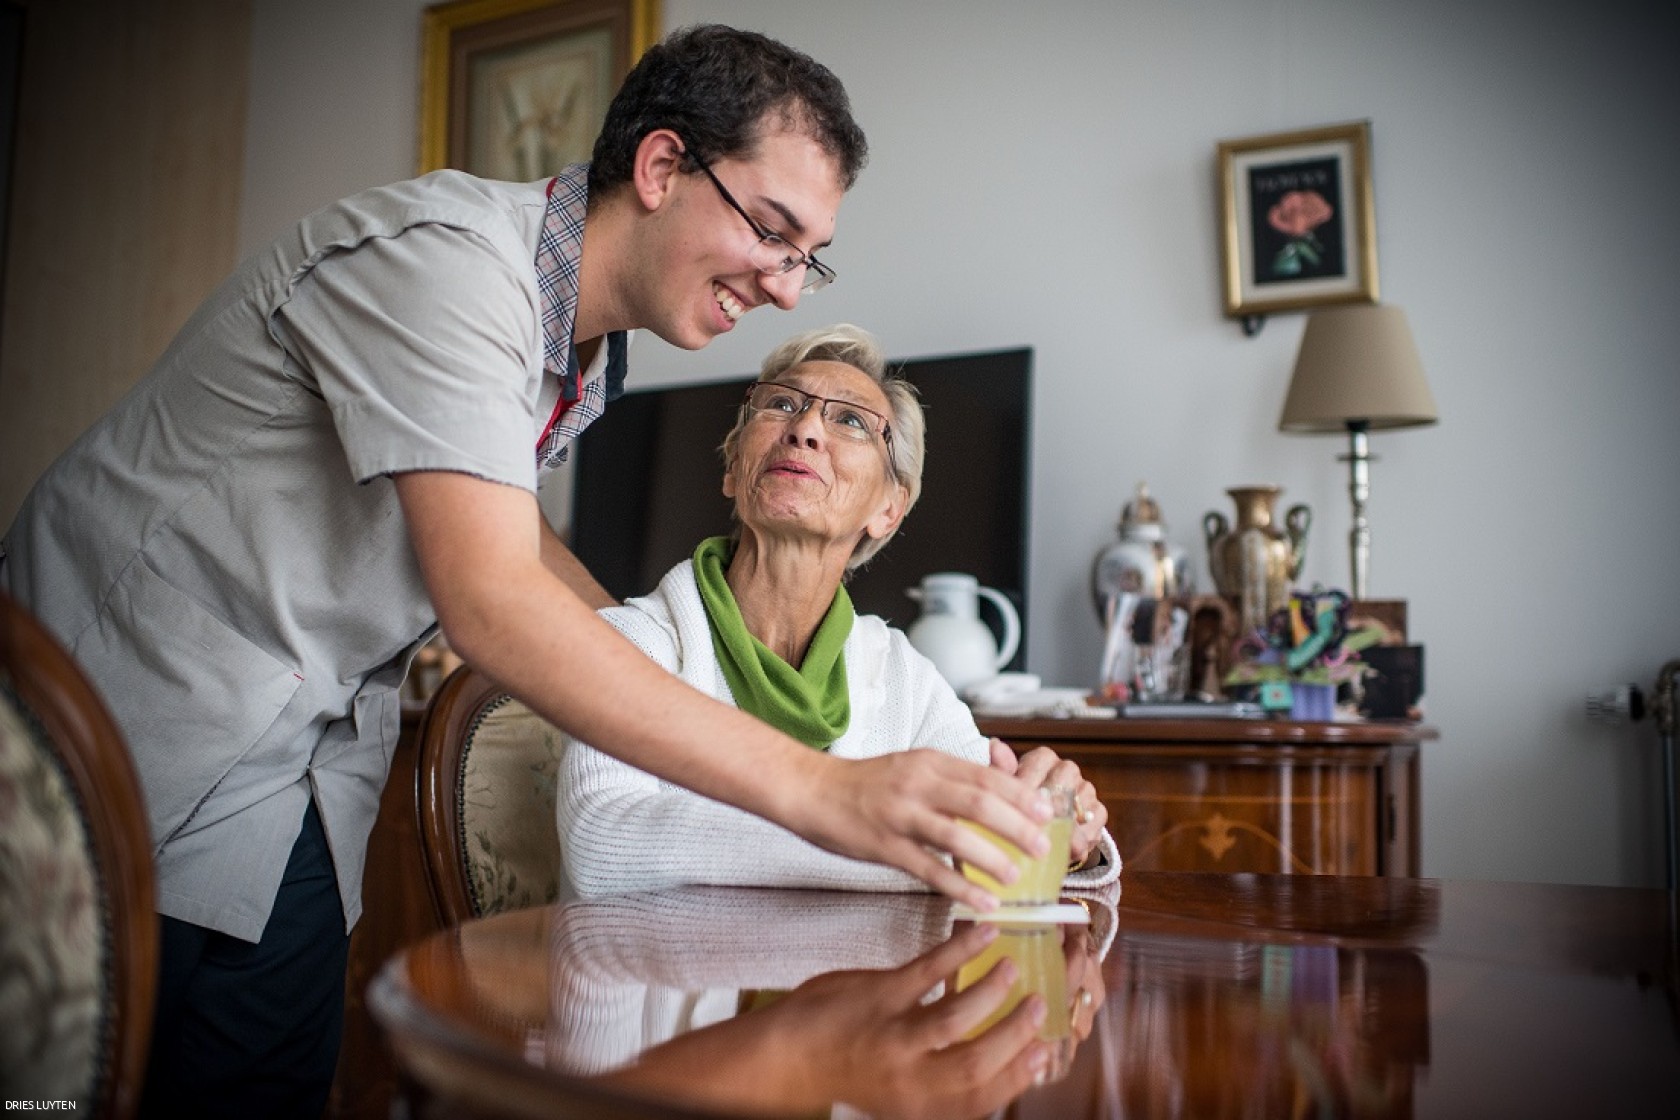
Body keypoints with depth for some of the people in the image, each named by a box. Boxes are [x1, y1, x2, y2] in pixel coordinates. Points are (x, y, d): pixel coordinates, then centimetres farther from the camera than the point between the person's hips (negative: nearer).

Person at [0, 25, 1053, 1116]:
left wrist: (679, 669, 8)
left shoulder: (587, 348, 5)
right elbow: (489, 601, -35)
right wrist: (817, 791, -39)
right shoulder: (447, 256, -24)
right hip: (142, 702, -7)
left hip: (305, 760, 8)